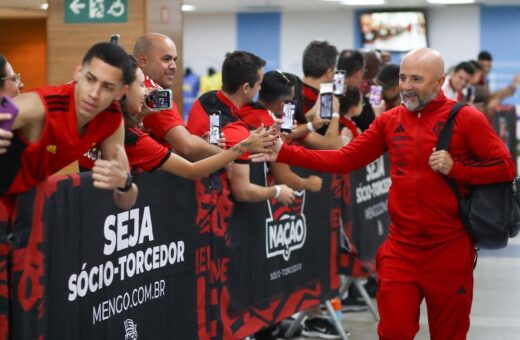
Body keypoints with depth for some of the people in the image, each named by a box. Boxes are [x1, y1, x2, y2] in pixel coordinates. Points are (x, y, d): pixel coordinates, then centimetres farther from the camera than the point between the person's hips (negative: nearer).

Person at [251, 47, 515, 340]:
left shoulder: (465, 119, -6)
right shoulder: (389, 121, 6)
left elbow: (506, 167, -7)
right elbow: (345, 159, 3)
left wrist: (455, 168, -19)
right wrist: (285, 154, -4)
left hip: (449, 249, -3)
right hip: (401, 248, 3)